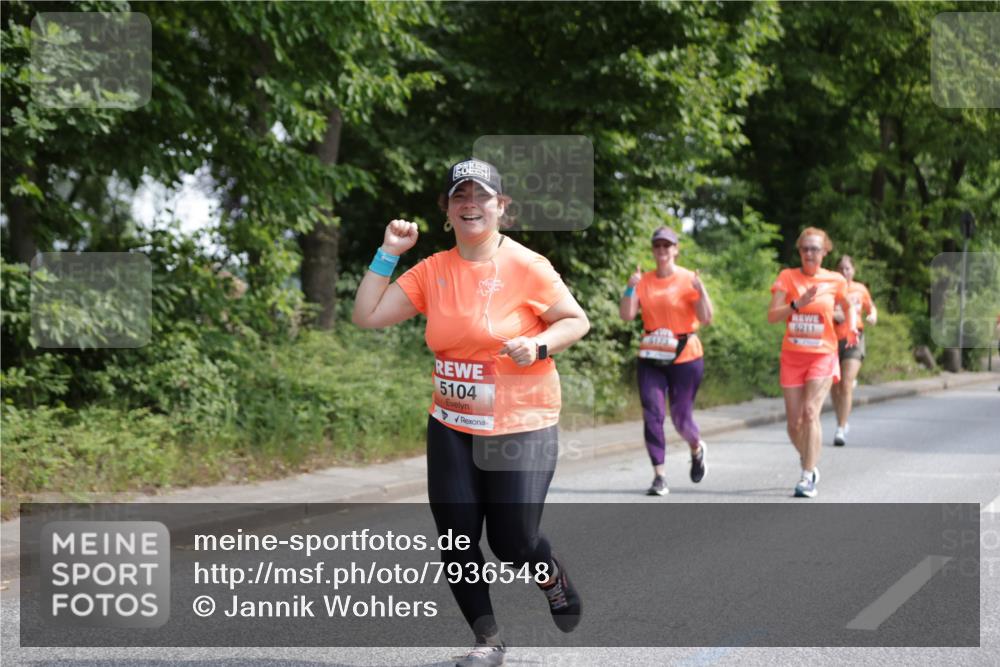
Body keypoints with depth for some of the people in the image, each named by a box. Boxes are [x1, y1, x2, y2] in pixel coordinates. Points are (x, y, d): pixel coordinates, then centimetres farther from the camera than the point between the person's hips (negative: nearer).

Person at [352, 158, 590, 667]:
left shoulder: (526, 266, -11)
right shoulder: (432, 272, 0)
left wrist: (538, 345, -20)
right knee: (456, 541, 4)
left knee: (513, 542, -3)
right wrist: (388, 253, -6)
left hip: (520, 428, -4)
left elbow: (577, 321, -2)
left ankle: (555, 581, 33)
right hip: (451, 429, 4)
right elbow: (367, 316, -1)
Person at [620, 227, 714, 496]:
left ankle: (697, 448, 39)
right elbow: (626, 315, -3)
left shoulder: (689, 279, -3)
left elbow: (706, 318, -9)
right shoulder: (644, 281, 4)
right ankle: (658, 477, -4)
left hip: (685, 358, -2)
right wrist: (631, 288, -14)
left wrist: (701, 291, -22)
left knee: (681, 417, 4)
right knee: (652, 415, -8)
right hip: (651, 359, 2)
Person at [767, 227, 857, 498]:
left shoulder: (835, 281, 0)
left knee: (810, 412, -19)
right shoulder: (787, 277, -1)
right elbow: (772, 316, -10)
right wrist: (798, 304, -23)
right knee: (794, 422, 4)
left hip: (822, 356, -2)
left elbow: (847, 306, 22)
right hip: (792, 356, 2)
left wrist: (852, 326, 7)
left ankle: (807, 478, -16)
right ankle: (809, 463, 32)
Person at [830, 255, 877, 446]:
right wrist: (834, 315, -28)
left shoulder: (860, 289, 6)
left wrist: (873, 316, 0)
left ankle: (841, 430, -12)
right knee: (834, 387, 9)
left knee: (846, 385, -14)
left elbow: (870, 307, 22)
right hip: (832, 340, 0)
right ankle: (842, 423, 30)